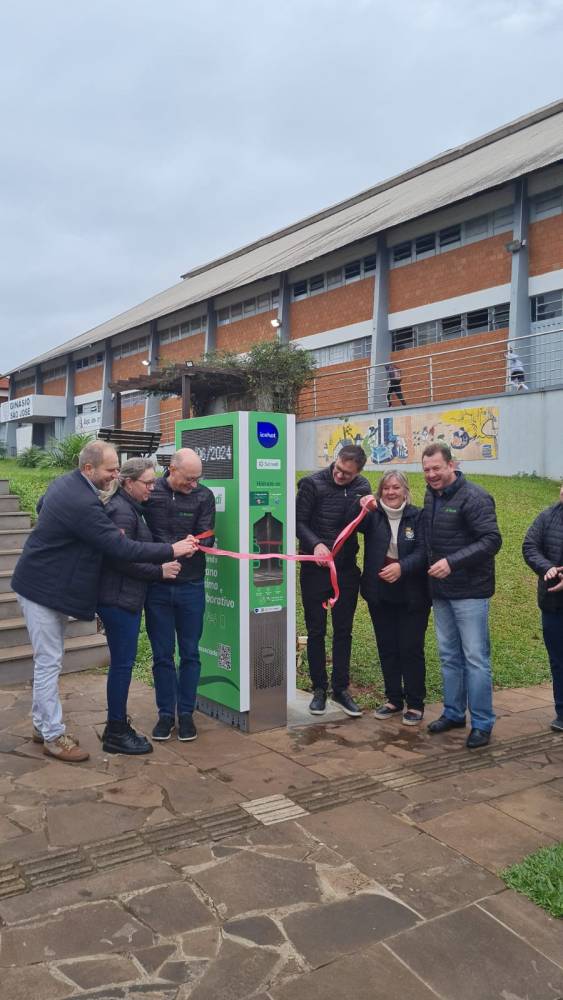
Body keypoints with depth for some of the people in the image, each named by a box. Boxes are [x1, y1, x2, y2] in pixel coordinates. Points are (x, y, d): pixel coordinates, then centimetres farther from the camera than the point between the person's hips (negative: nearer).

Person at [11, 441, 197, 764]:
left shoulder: (64, 483, 3)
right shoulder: (82, 503, -29)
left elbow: (42, 507, 24)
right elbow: (121, 547, -29)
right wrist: (172, 550, -24)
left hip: (51, 584, 10)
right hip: (43, 591, -10)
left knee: (49, 661, 18)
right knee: (49, 663, 0)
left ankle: (43, 724, 30)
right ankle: (54, 736, 10)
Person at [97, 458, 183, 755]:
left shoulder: (130, 508, 14)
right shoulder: (121, 511, -16)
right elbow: (120, 559, -22)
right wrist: (160, 570, -16)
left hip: (125, 597, 10)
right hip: (118, 599, -10)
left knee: (122, 661, 15)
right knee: (123, 662, -2)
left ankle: (117, 727, 25)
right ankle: (116, 733, 9)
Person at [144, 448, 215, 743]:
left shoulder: (204, 496, -3)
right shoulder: (150, 493, -5)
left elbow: (206, 538, -9)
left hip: (190, 585, 0)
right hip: (156, 586, 0)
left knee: (190, 653, 10)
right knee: (162, 654, 9)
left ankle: (186, 712, 24)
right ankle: (165, 713, 23)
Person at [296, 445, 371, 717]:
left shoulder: (361, 488, 2)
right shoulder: (312, 483, -8)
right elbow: (299, 521, -8)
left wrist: (361, 505, -24)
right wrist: (316, 544, -24)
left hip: (346, 569, 3)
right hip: (315, 569, -2)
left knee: (343, 631, 8)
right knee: (316, 631, 6)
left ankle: (341, 689, 19)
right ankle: (319, 689, 18)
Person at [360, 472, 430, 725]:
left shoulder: (417, 516, -3)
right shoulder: (373, 516, 3)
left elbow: (422, 552, -12)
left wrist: (402, 567, -29)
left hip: (412, 597, -3)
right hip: (380, 595, 3)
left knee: (411, 649, 2)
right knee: (387, 648, 12)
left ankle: (415, 704, 15)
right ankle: (393, 699, 25)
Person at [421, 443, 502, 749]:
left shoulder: (474, 497, -14)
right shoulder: (431, 496, 10)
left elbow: (492, 540, -19)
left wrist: (452, 562, -24)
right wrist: (431, 565, 4)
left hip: (469, 591, -7)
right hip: (440, 591, 7)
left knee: (476, 658, 0)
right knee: (449, 656, 15)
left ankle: (482, 723, 11)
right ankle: (453, 713, 28)